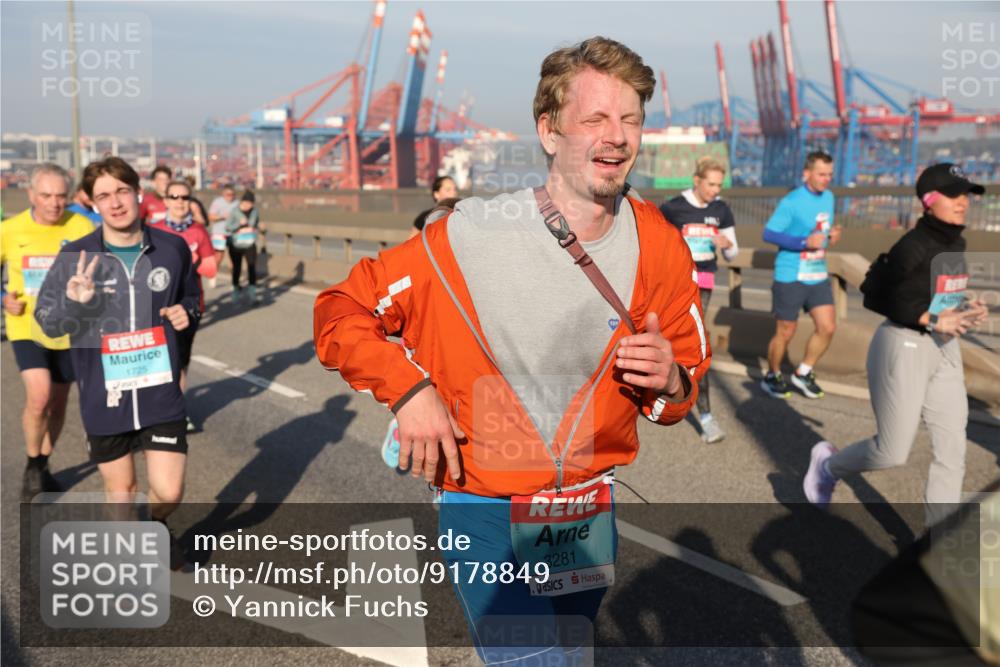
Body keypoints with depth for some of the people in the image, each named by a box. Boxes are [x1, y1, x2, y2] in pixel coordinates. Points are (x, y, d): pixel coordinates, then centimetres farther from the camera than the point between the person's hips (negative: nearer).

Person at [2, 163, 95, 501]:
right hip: (27, 328, -2)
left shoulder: (82, 228, -10)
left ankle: (44, 465, 37)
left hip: (70, 330, 2)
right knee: (38, 397, -19)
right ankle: (32, 466, 7)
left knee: (58, 402, 14)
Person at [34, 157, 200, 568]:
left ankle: (155, 524, 36)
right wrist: (73, 302, -24)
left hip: (160, 393, 0)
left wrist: (186, 312, -7)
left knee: (168, 492, -1)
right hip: (104, 397, 0)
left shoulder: (173, 249, -3)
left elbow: (189, 296, 15)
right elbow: (46, 323, -4)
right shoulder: (75, 257, -8)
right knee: (120, 490, 15)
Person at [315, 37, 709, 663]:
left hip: (592, 512, 5)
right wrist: (409, 390, -22)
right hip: (488, 513, -4)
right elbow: (340, 312, -9)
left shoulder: (660, 247, -7)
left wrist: (669, 381, -17)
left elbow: (690, 369, 6)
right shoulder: (470, 237, -19)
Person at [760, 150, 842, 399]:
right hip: (790, 277, -6)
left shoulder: (828, 197, 8)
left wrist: (832, 236, -1)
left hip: (818, 276, 7)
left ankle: (803, 373, 22)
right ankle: (772, 377, 27)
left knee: (827, 327, 1)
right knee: (785, 332, 4)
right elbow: (769, 233, -19)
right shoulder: (791, 202, -15)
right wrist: (805, 242, -26)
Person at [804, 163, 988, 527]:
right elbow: (882, 299, -18)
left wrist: (965, 311, -3)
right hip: (904, 348, -8)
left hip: (945, 351, 8)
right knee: (892, 453, 0)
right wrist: (936, 322, -24)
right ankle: (828, 463, 29)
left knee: (952, 452, 6)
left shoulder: (956, 244, 9)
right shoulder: (913, 246, -16)